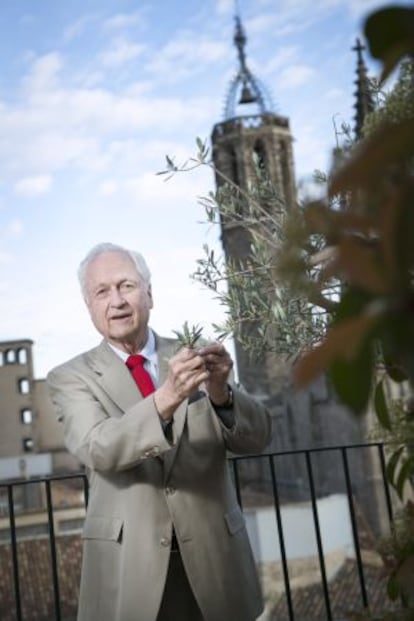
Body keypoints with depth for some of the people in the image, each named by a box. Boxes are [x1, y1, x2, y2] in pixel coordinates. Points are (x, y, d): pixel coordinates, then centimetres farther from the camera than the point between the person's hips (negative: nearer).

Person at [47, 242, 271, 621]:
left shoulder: (191, 360, 3)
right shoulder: (71, 377, -1)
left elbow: (255, 439, -3)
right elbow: (96, 449, -19)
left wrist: (221, 392, -22)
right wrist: (165, 399, -34)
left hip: (213, 557, 2)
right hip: (129, 567, -2)